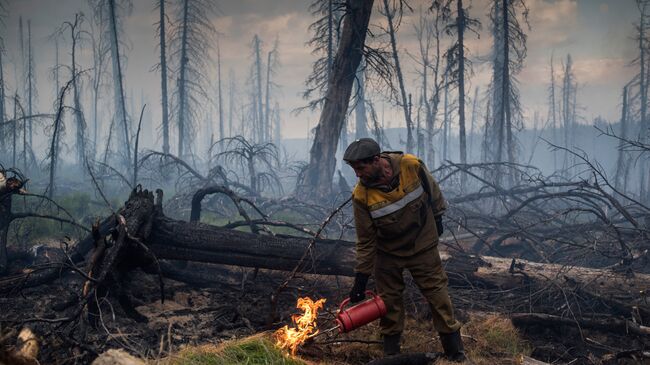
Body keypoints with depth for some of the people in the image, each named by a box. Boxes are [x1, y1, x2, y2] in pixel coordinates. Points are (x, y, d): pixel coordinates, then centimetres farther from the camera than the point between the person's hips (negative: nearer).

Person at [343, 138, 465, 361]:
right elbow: (365, 240, -13)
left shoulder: (411, 166, -24)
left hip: (422, 244, 0)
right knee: (388, 300, 7)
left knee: (437, 292, 5)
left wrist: (437, 220, 9)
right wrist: (360, 278, -11)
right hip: (387, 252, 1)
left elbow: (433, 192, -2)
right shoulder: (361, 195, -22)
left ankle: (454, 350, 18)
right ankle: (390, 350, 26)